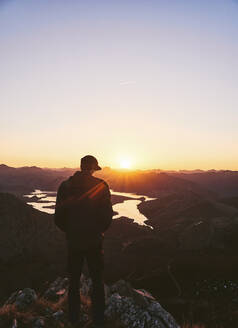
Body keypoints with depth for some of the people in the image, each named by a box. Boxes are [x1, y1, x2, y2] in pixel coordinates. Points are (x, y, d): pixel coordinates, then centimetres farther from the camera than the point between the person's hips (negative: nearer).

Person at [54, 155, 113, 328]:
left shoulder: (65, 186, -5)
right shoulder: (101, 185, -11)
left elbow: (58, 217, -3)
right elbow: (107, 214, -12)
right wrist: (100, 230, 7)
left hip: (73, 242, 2)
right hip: (94, 242, -2)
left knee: (74, 283, 20)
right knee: (97, 283, 17)